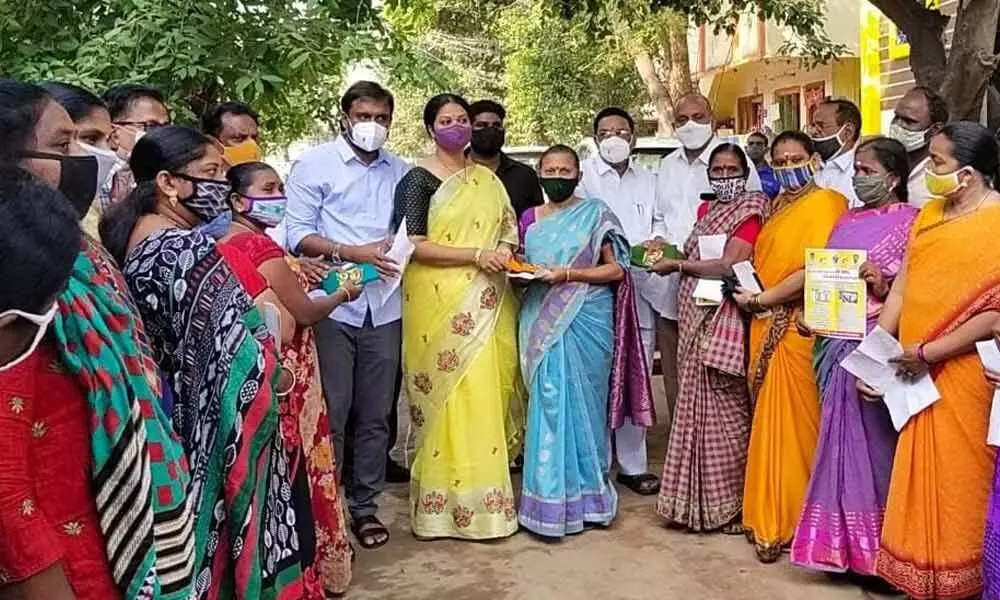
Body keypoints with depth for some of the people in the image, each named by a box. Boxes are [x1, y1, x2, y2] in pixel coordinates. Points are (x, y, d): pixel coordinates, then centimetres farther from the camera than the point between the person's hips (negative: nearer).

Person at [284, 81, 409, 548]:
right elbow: (299, 235, -5)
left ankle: (364, 504, 22)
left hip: (384, 307, 4)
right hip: (332, 304, -4)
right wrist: (353, 253, -17)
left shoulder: (401, 172, 13)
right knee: (330, 413, 2)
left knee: (375, 414, 10)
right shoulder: (314, 165, 2)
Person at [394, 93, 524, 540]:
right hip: (441, 303, -5)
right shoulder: (418, 180, -1)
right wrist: (476, 255, -16)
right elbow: (415, 245, -10)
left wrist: (505, 249, 0)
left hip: (487, 304, 5)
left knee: (489, 390, 4)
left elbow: (508, 226, 22)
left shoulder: (487, 179, 16)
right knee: (452, 394, -5)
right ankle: (451, 501, 6)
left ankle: (485, 489, 15)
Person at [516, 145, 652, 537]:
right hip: (542, 321, 3)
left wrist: (568, 275, -14)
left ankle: (583, 493, 14)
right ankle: (554, 494, 9)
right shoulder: (530, 219, 14)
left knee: (580, 401, 0)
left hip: (586, 320, -3)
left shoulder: (596, 214, 2)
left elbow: (616, 269, -3)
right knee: (549, 400, 0)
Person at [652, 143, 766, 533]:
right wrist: (668, 251, 8)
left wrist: (676, 265, -8)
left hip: (723, 322, -7)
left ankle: (728, 504, 11)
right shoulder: (706, 209, 17)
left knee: (722, 412, -2)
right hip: (695, 320, 7)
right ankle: (702, 499, 22)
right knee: (699, 408, 10)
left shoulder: (749, 211, -6)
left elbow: (729, 265, -17)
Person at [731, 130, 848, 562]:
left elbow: (816, 269, -16)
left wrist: (762, 298, -11)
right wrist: (745, 289, 3)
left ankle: (787, 522, 9)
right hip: (764, 325, 7)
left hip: (796, 327, -7)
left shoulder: (825, 202, -6)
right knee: (768, 421, 10)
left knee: (791, 423, -2)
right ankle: (767, 516, 20)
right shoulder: (776, 206, 18)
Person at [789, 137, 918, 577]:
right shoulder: (847, 221, 17)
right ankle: (843, 541, 22)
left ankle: (879, 545, 14)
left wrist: (884, 285, -24)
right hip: (836, 343, 6)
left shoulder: (911, 222, -3)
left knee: (871, 438, 0)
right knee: (843, 438, 11)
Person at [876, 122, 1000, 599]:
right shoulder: (929, 214, 10)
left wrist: (928, 352, -16)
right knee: (921, 479, 14)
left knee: (959, 481, 6)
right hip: (917, 375, 6)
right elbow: (902, 289, 7)